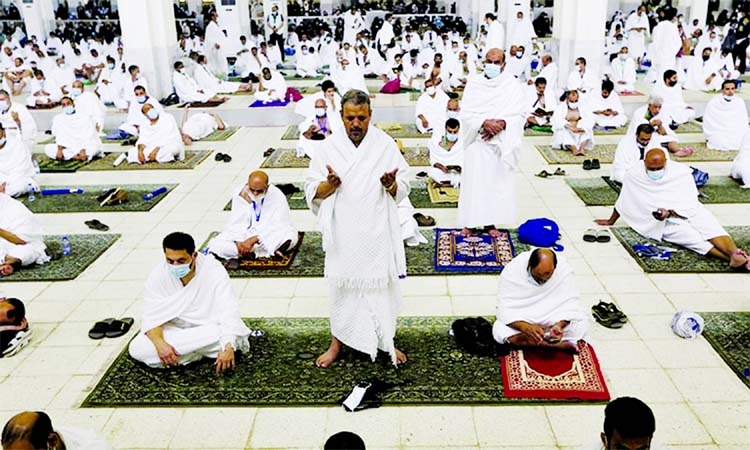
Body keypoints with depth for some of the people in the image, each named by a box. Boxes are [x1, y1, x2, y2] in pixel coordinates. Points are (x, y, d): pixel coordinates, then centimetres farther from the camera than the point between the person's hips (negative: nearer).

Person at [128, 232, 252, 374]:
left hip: (208, 328, -4)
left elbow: (229, 312, -26)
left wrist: (228, 347, -42)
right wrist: (159, 343, -33)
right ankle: (204, 350, -17)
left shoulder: (214, 270, -20)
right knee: (136, 349, -22)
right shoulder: (158, 275, -12)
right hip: (174, 328, 5)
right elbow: (151, 317, -12)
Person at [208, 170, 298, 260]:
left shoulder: (277, 196, -17)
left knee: (289, 236, -36)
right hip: (246, 235, 4)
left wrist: (254, 240, -36)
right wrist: (238, 242, -30)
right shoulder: (239, 194, -8)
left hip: (270, 236, -3)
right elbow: (237, 224, -10)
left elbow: (277, 226, -25)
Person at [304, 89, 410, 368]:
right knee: (342, 285, 12)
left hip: (377, 231, 0)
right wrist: (329, 185, -23)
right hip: (343, 232, 0)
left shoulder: (385, 145, -2)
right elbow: (311, 192, -1)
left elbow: (402, 189, 1)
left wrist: (391, 184, -22)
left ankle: (386, 341, 29)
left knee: (381, 284, 10)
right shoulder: (329, 147, -2)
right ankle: (337, 342, 30)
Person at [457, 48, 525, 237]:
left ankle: (490, 222, 15)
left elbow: (518, 115, -2)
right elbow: (465, 112, -4)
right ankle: (470, 222, 11)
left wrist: (501, 124, -20)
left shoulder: (513, 84, 3)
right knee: (473, 180, 1)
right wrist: (485, 122, -19)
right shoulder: (473, 83, 2)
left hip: (501, 142, 1)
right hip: (477, 141, 0)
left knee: (497, 181, 4)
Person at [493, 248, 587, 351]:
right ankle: (558, 344, -24)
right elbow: (505, 309, -25)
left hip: (555, 320, 1)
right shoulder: (511, 271, -25)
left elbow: (571, 303, -19)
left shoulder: (565, 269, -21)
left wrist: (559, 325, -39)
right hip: (521, 320, -1)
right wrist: (526, 327, -43)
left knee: (581, 325, -24)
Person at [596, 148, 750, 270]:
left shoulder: (682, 172, -3)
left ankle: (736, 254, -52)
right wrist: (611, 221, 24)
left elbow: (690, 205, -7)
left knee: (710, 227, -29)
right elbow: (623, 201, 15)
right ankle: (737, 259, -42)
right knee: (693, 238, -28)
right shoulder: (634, 175, -1)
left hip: (689, 212, 2)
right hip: (665, 223, -2)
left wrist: (669, 212, -25)